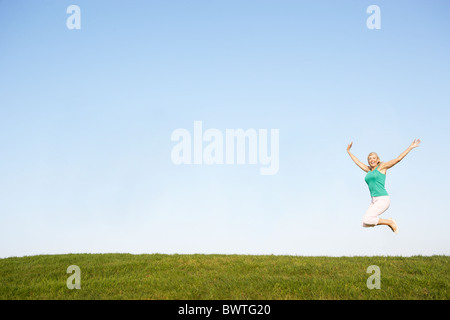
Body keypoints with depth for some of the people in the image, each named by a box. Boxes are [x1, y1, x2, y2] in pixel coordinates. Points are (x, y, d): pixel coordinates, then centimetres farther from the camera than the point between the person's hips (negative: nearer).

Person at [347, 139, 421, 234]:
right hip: (374, 201, 7)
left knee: (367, 220, -22)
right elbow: (357, 162, 32)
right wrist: (348, 151, 40)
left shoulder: (382, 167, 2)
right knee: (365, 225, -3)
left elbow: (398, 159, 0)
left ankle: (390, 222, -3)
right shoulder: (368, 170, 18)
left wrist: (411, 147, -2)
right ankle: (389, 222, 12)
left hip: (383, 199, -7)